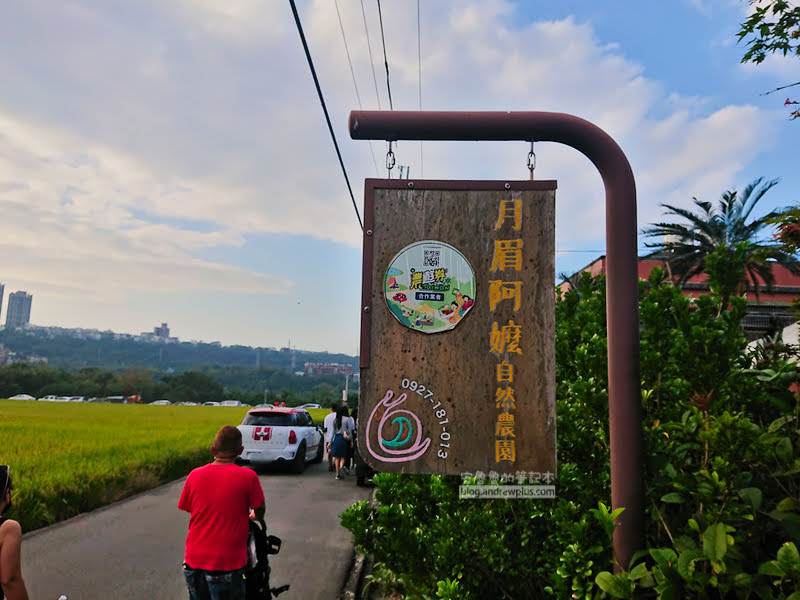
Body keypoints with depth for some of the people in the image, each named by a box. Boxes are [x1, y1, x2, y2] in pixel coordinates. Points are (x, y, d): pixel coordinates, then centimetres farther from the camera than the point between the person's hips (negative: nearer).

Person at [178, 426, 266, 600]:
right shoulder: (248, 477, -14)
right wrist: (250, 516, 20)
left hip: (193, 561, 4)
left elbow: (187, 508, 9)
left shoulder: (195, 475, -4)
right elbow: (260, 513, -4)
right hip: (227, 564, -4)